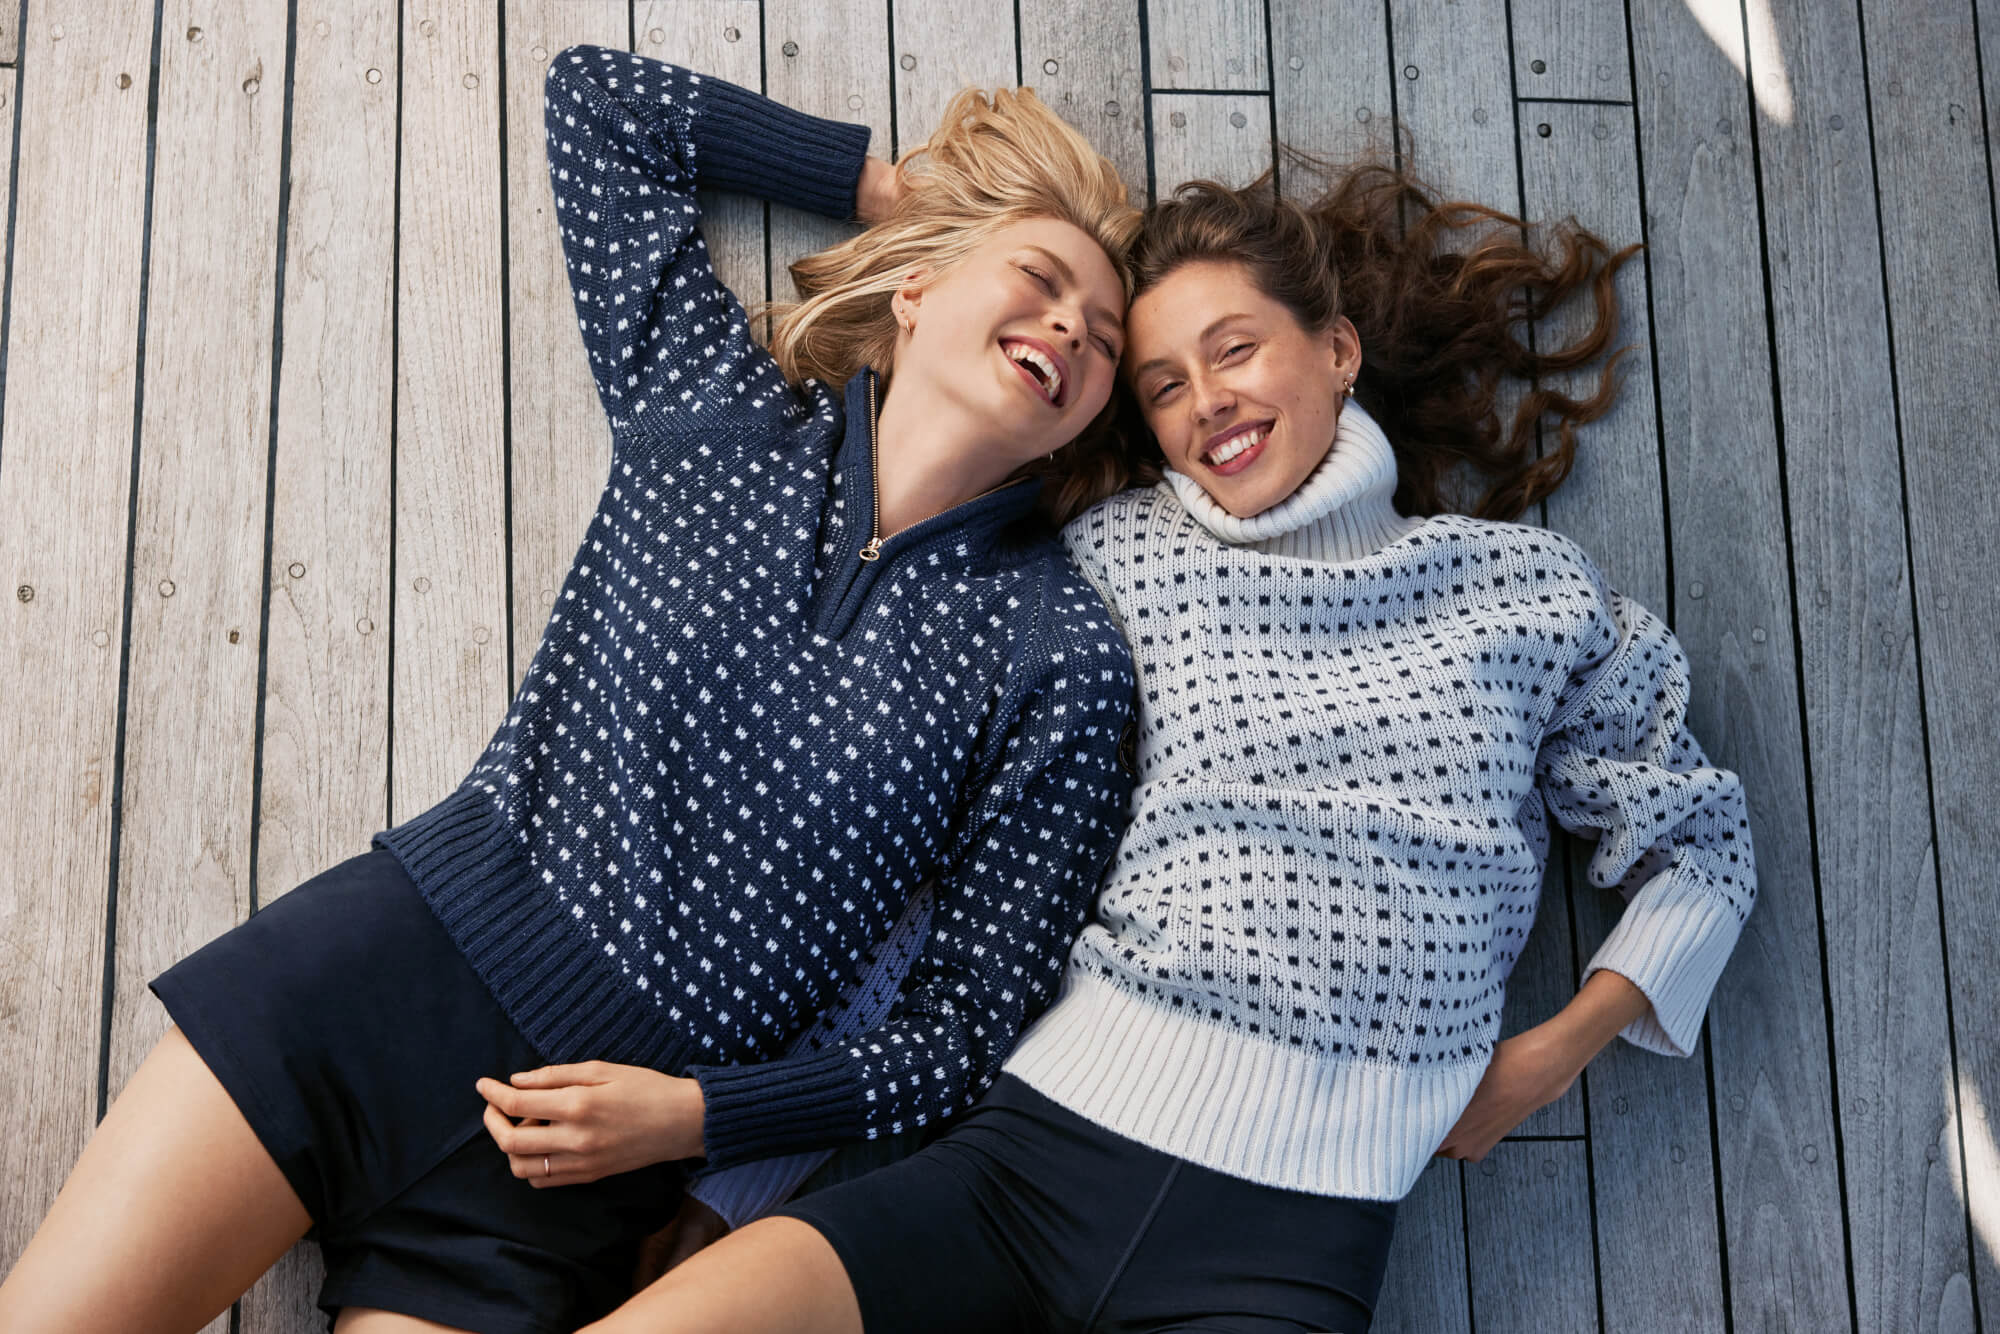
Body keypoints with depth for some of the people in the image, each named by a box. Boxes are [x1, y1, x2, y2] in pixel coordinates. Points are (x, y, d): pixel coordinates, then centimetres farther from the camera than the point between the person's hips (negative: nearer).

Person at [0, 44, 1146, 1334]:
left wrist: (690, 1117, -13)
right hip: (391, 952, 2)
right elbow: (600, 94, 13)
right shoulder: (714, 415, 3)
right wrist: (896, 185, 14)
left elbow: (973, 1021, -2)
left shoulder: (1063, 657, -3)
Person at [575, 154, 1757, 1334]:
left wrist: (1553, 1056, 7)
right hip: (1035, 1145, 2)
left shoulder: (1527, 592, 10)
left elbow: (1702, 849, 18)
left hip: (1295, 1237, -1)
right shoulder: (1114, 554, 9)